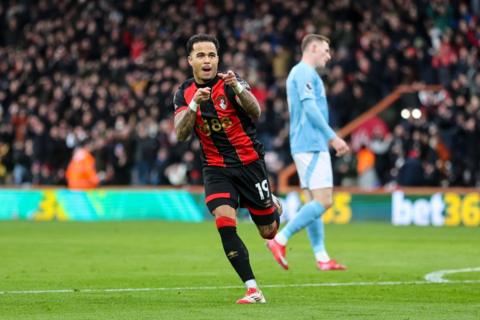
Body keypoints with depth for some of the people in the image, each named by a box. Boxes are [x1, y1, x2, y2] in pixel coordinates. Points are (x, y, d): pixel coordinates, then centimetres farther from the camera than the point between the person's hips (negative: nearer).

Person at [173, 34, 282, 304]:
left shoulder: (229, 82, -11)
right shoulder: (184, 93, 0)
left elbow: (255, 112, -26)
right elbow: (181, 134, -13)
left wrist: (238, 88, -44)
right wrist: (194, 104, -29)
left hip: (249, 162, -2)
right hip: (216, 168, 2)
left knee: (268, 232, 6)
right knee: (225, 224, -21)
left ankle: (274, 206, 44)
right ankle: (253, 290, -16)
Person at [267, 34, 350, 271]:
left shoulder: (301, 73, 23)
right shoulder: (304, 72, -8)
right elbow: (310, 107, -19)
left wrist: (329, 139, 24)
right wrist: (332, 137, -19)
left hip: (309, 146, 11)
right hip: (311, 146, -11)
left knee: (314, 203, 7)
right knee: (323, 201, -13)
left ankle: (322, 258, 5)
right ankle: (280, 239, -14)